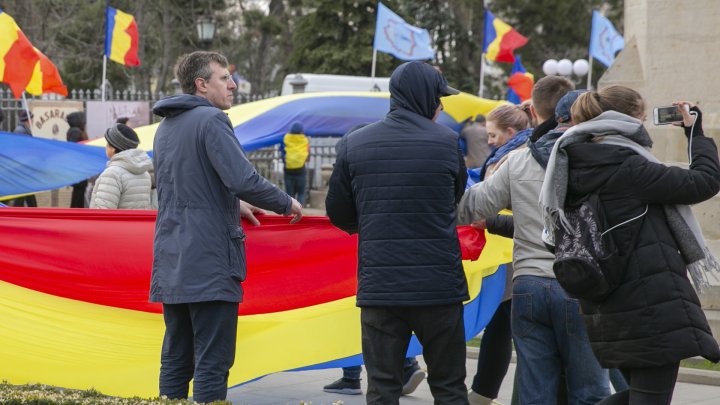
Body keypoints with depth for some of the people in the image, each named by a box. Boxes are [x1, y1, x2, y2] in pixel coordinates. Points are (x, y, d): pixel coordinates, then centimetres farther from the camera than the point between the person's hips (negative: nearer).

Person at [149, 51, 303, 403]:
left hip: (170, 265, 9)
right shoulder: (211, 120, -10)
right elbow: (243, 179, -21)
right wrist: (286, 204, -6)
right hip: (209, 264, -9)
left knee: (175, 360, 11)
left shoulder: (165, 127, 18)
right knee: (212, 363, -6)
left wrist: (232, 205, 29)